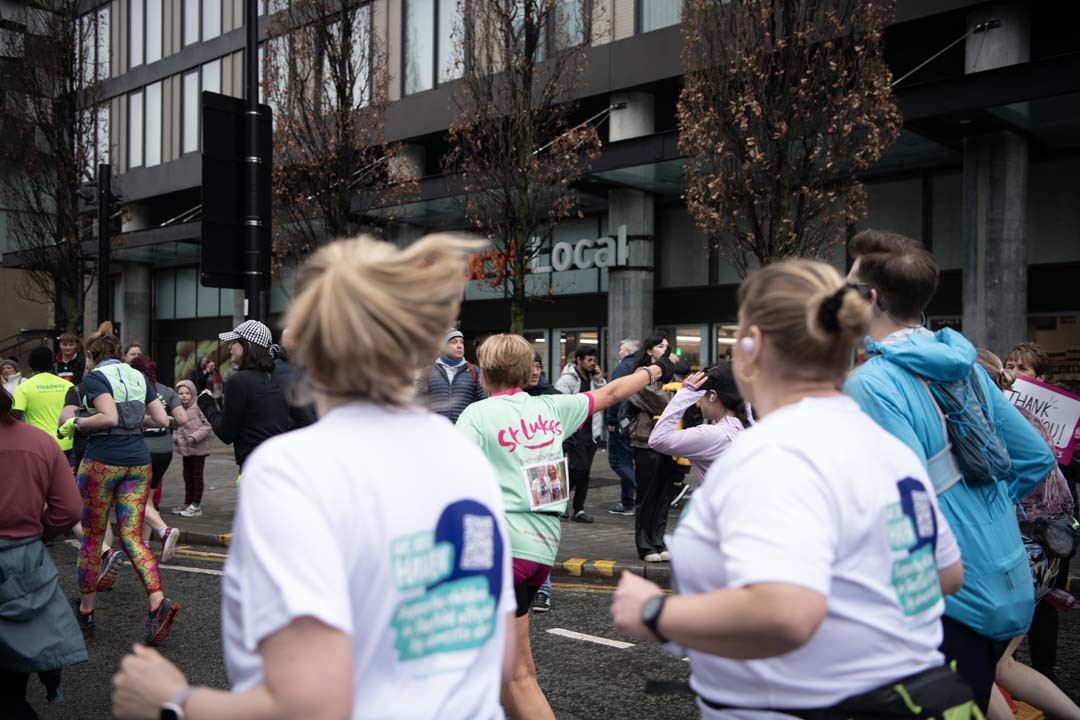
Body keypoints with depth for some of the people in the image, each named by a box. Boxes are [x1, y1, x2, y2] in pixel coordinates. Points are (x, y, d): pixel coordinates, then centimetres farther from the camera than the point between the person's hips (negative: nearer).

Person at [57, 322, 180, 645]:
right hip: (138, 461, 5)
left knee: (92, 537, 9)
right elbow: (162, 419, 8)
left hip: (102, 460, -5)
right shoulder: (138, 377, 13)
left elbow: (109, 417, -19)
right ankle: (158, 602, -14)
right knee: (132, 536, 4)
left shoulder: (93, 377, -5)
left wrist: (76, 423, -6)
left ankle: (85, 610, 22)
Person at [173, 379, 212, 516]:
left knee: (197, 475, 0)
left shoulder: (198, 407, -15)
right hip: (185, 449, 7)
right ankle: (187, 503, 26)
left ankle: (196, 505, 7)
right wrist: (175, 437, 3)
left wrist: (195, 437, -20)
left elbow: (208, 426, -15)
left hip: (198, 448, -7)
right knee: (187, 476, 15)